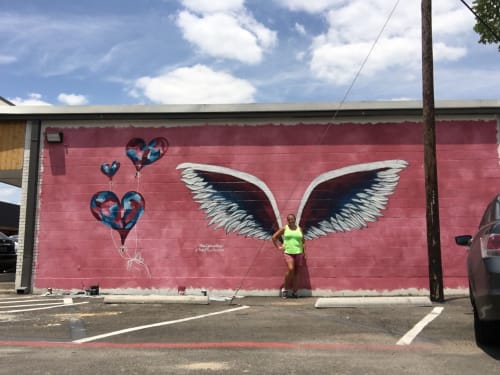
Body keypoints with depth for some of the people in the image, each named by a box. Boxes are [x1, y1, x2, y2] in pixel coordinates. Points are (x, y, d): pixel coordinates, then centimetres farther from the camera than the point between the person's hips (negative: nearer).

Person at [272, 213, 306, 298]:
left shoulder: (299, 229, 11)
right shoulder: (284, 228, 5)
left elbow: (303, 241, 18)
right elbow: (274, 237, 11)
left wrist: (304, 253, 9)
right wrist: (278, 247, 4)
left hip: (298, 253, 3)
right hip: (288, 253, -3)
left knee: (296, 272, 2)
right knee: (290, 269, -23)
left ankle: (294, 292, 12)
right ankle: (285, 289, -5)